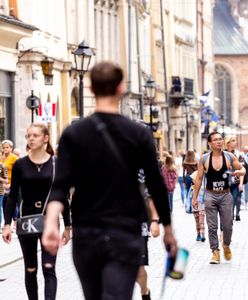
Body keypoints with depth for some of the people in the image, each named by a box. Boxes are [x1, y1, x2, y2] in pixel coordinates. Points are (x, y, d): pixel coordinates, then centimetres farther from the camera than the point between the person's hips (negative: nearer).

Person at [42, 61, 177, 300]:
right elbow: (156, 186, 0)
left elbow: (61, 184, -11)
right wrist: (168, 230, 10)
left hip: (85, 235, 3)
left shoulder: (73, 134, 1)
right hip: (125, 236, -2)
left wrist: (51, 223, -20)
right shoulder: (138, 134, -3)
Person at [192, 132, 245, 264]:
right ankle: (215, 252, 6)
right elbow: (199, 179, 3)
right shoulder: (204, 159, -2)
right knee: (212, 226, -2)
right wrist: (195, 197, 2)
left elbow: (243, 169, 8)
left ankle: (226, 245, 31)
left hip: (225, 195, 1)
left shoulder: (229, 157, -1)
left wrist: (239, 172, -17)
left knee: (227, 225, 4)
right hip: (210, 195, -1)